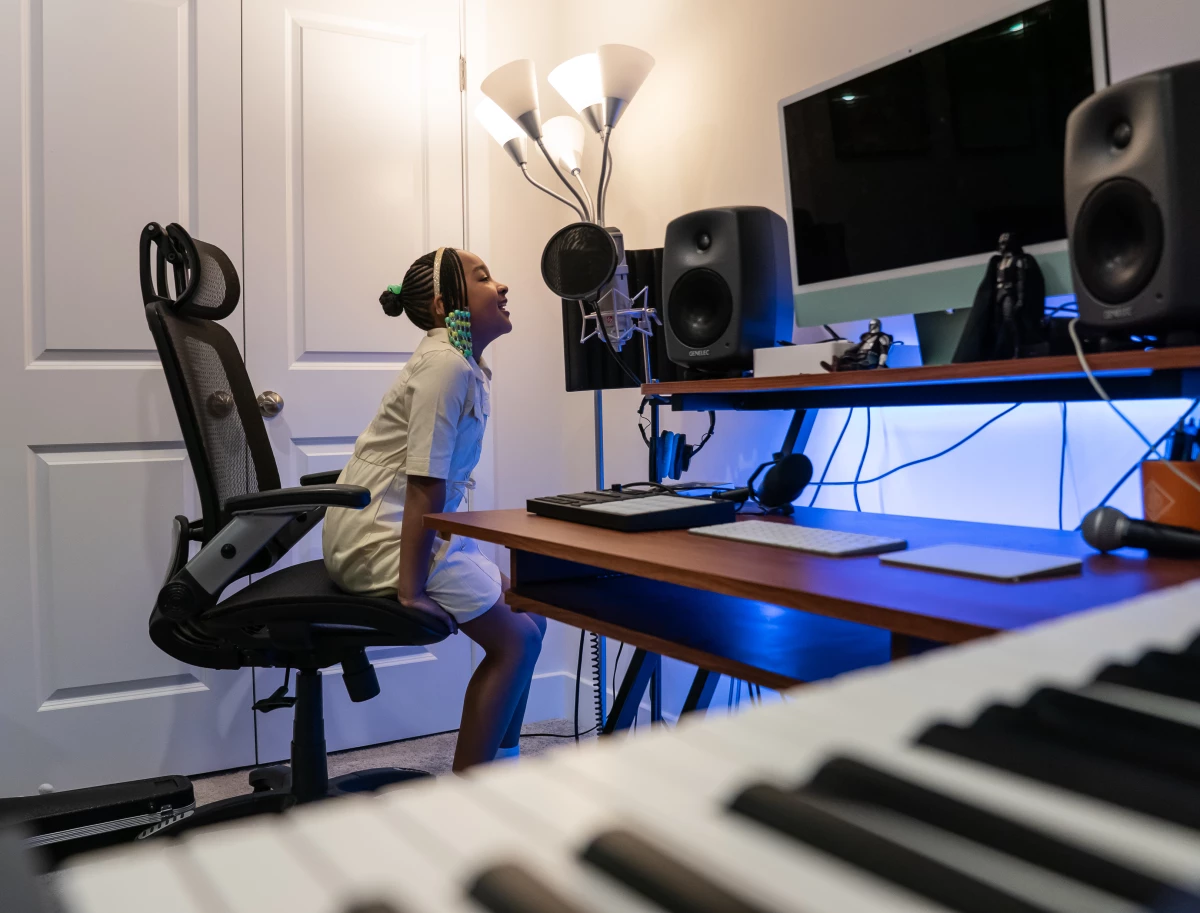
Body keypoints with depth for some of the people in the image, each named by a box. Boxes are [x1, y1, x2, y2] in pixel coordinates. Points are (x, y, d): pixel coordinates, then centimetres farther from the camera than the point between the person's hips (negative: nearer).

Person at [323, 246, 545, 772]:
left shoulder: (468, 365, 11)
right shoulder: (445, 364, -19)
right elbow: (425, 485, -23)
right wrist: (411, 589, -22)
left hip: (414, 528, 10)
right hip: (379, 533, -10)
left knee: (528, 617, 12)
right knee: (515, 640, -7)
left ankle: (500, 771, 26)